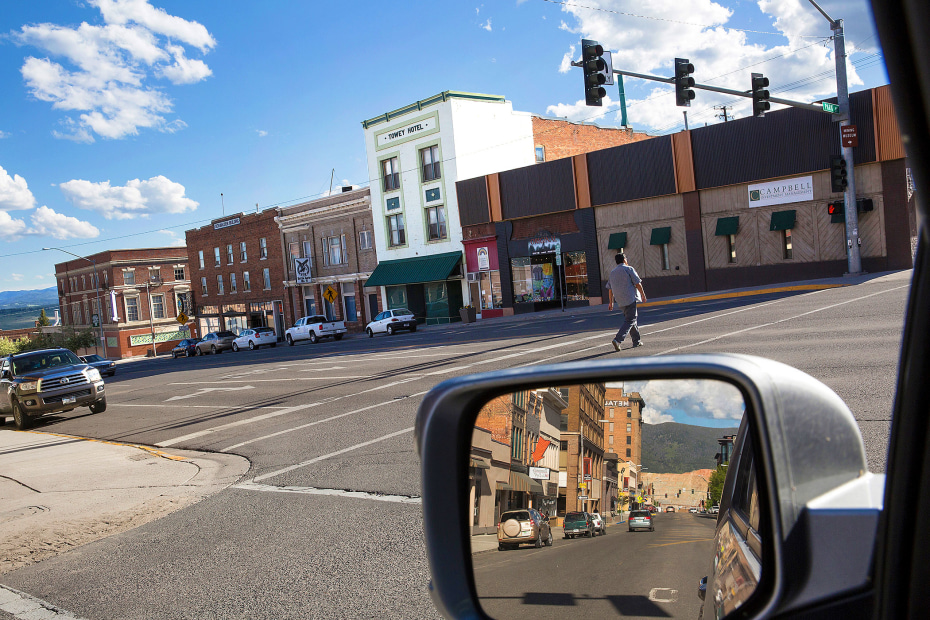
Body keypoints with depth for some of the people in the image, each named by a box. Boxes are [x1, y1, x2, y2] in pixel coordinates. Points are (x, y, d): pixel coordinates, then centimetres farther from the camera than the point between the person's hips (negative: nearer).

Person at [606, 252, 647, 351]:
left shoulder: (612, 272, 13)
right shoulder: (628, 269, -4)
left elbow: (610, 289, 14)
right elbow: (637, 283, -6)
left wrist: (611, 302, 19)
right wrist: (643, 295, 5)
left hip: (620, 302, 7)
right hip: (630, 298, -7)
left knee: (630, 319, 17)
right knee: (630, 320, -8)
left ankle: (637, 341, 21)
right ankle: (617, 339, -23)